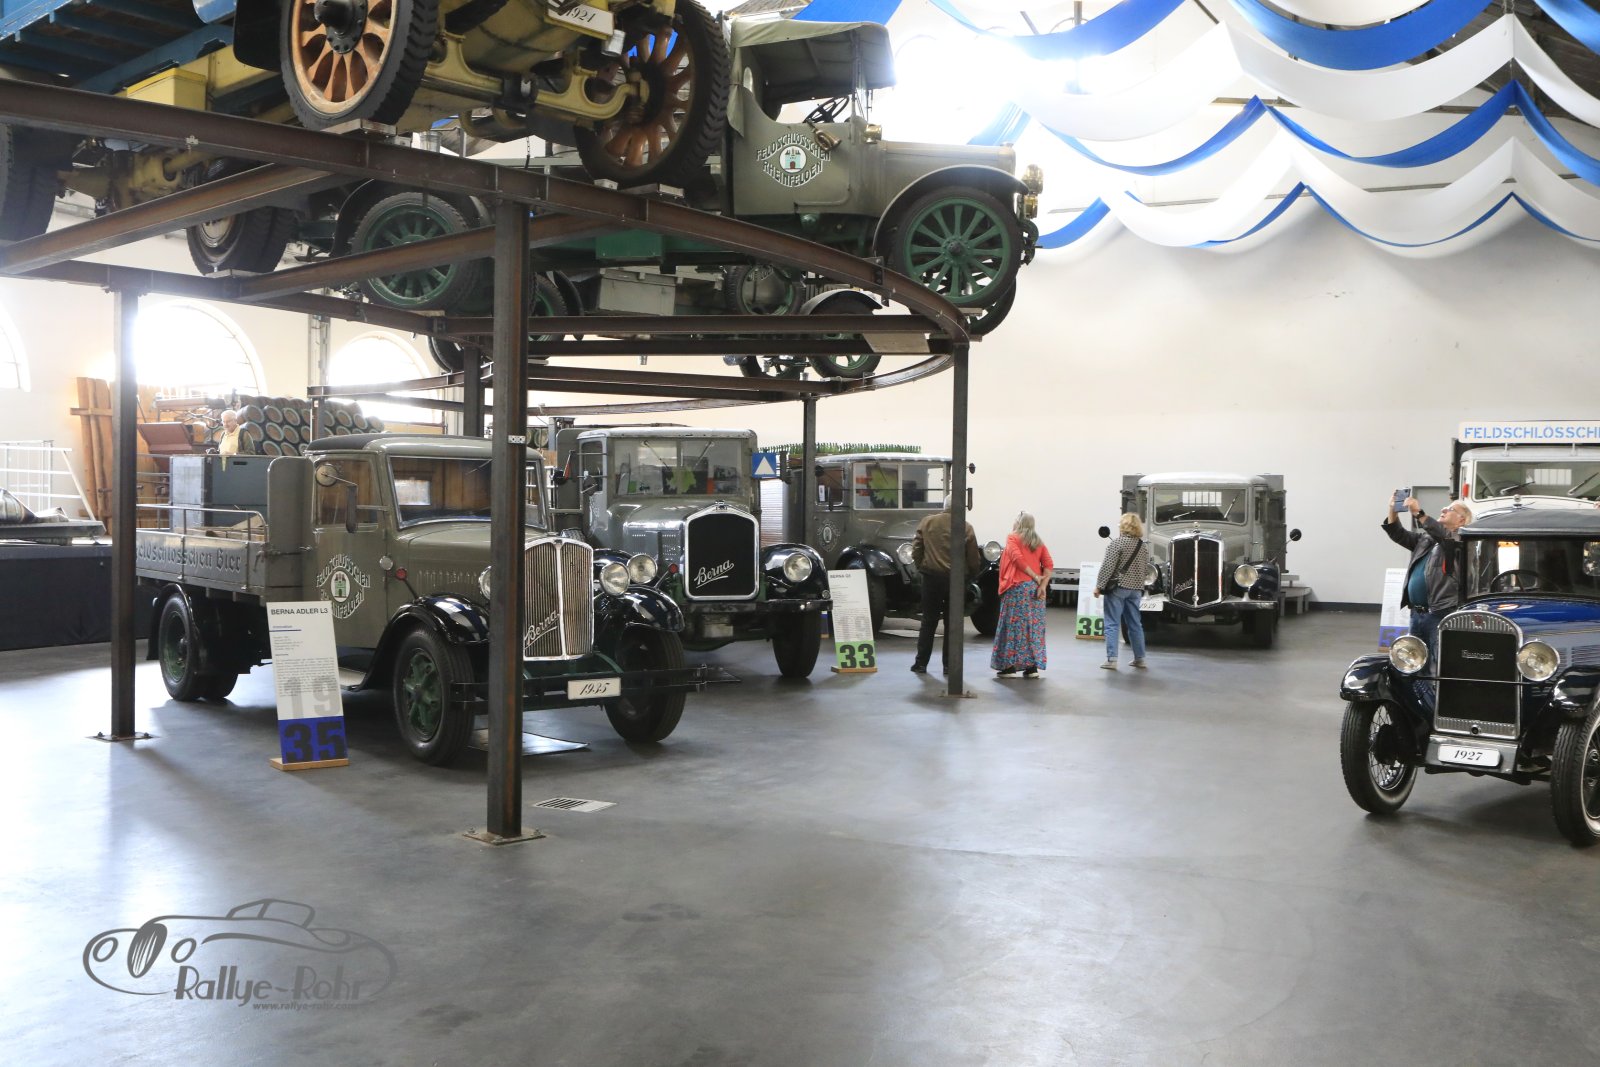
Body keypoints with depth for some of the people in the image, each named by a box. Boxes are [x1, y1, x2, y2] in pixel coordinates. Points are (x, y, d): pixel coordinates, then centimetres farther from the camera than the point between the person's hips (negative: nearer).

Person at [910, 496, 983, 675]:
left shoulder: (927, 522, 0)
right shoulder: (966, 527, -6)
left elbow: (916, 549, 2)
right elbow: (974, 558, -4)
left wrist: (921, 567, 17)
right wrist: (972, 572, 14)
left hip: (931, 577, 1)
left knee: (929, 621, 11)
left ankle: (921, 662, 11)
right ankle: (949, 665, 10)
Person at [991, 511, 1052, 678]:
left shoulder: (1013, 538, 0)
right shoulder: (1039, 542, 14)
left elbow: (1017, 558, -16)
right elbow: (1049, 564, 1)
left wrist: (1035, 576, -15)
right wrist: (1043, 584, -7)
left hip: (1017, 587, -4)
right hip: (1035, 588, 5)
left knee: (1013, 626, 0)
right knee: (1034, 626, 7)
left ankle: (1009, 665, 1)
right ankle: (1033, 666, 5)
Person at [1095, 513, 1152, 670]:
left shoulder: (1117, 542, -11)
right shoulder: (1144, 546, 8)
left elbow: (1107, 567, -16)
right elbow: (1146, 571, 13)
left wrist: (1099, 586, -11)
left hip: (1117, 588, -6)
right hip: (1136, 589, 6)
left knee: (1112, 624, -4)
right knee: (1135, 624, 14)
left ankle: (1111, 659, -9)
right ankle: (1140, 658, 20)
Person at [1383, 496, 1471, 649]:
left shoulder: (1460, 540, -3)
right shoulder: (1426, 539, 20)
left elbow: (1443, 535, -22)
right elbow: (1400, 535, 18)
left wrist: (1418, 513, -28)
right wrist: (1393, 511, 3)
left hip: (1441, 614, -7)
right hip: (1416, 613, 7)